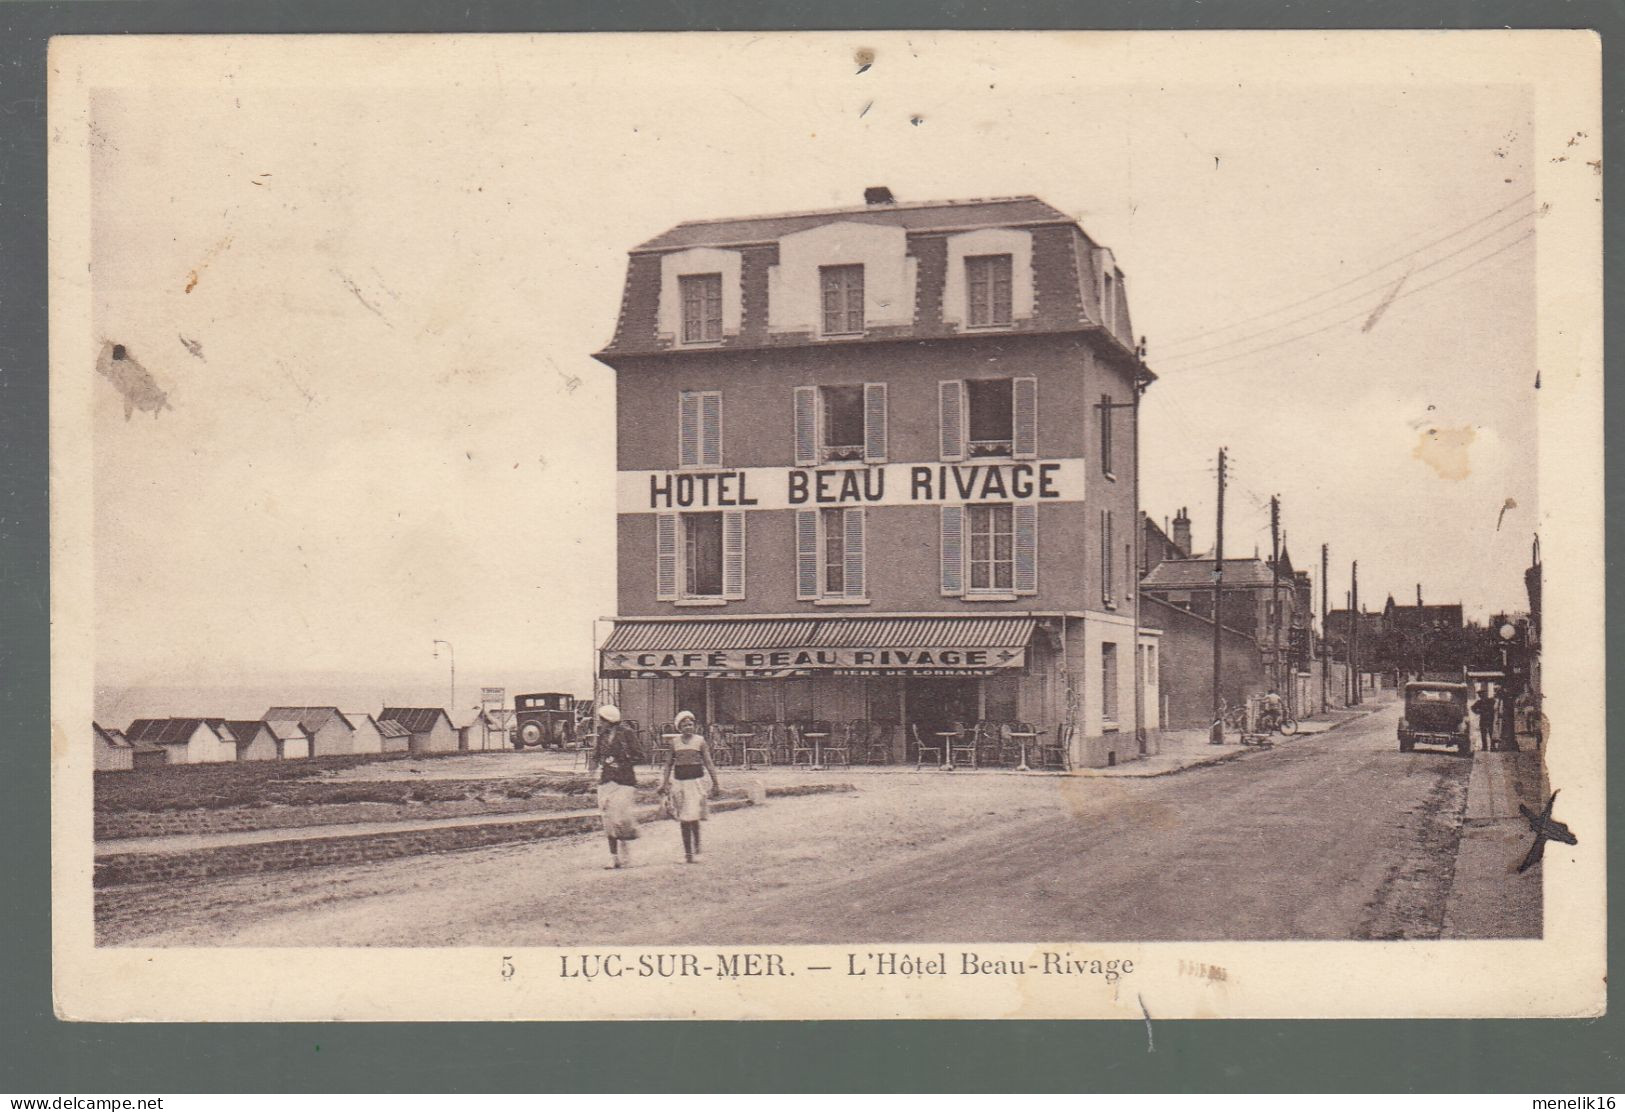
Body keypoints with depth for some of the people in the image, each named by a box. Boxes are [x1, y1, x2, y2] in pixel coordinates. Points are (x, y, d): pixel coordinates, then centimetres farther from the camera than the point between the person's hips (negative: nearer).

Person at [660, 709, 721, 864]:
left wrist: (715, 783, -1)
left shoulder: (700, 741, 1)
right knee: (683, 820, 5)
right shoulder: (675, 742, 7)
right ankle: (687, 852, 12)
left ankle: (696, 850, 3)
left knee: (694, 818, -10)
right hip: (680, 781, 3)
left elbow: (708, 763, 1)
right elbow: (669, 764, 14)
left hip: (696, 780, -3)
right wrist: (665, 783, 12)